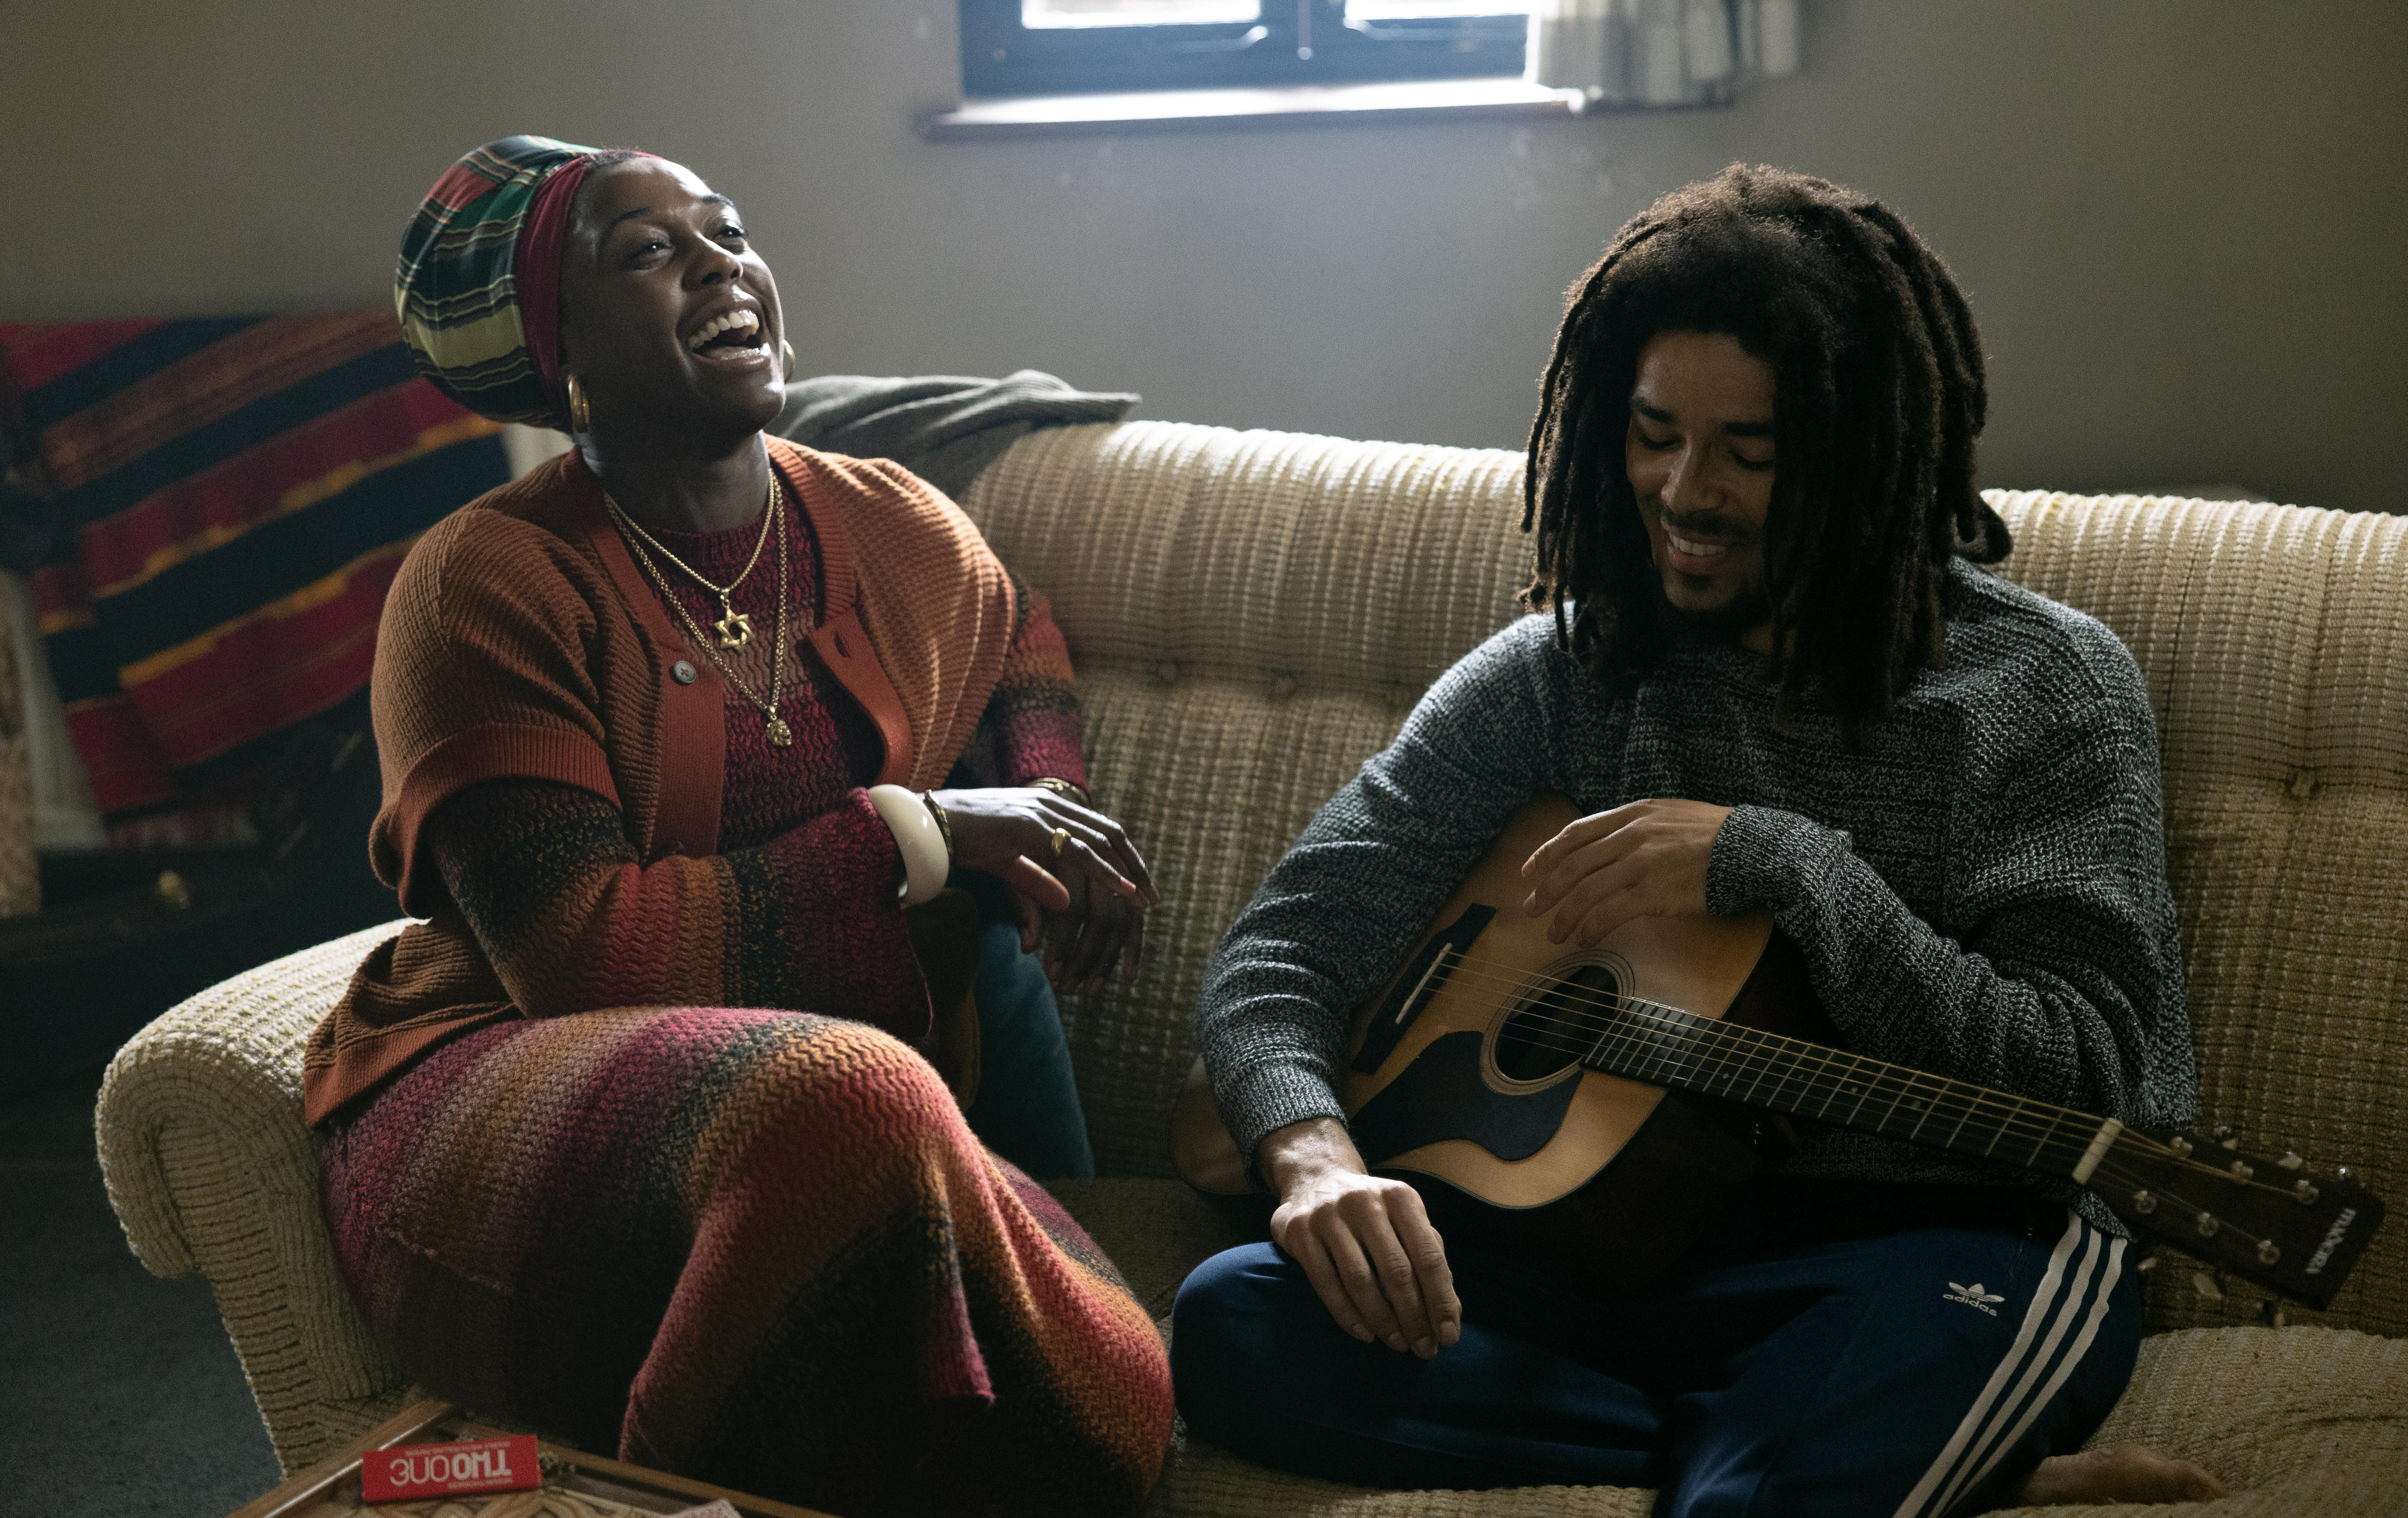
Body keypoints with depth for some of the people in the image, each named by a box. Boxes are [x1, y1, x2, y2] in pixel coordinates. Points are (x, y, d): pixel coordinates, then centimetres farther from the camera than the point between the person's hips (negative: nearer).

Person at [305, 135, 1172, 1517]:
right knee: (845, 1099, -39)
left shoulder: (899, 533, 9)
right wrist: (918, 831, -13)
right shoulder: (489, 585, -7)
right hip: (512, 1107, -3)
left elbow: (1020, 643, 33)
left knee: (1114, 1397, -28)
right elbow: (578, 951, -16)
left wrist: (1048, 813, 11)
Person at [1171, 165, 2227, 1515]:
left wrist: (1775, 862, -17)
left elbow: (2083, 1080, -9)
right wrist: (1314, 1158, -20)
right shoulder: (1549, 680, 9)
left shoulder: (2050, 688, 1)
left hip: (1930, 1243, -6)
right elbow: (1281, 948, 3)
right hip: (1604, 1231, 6)